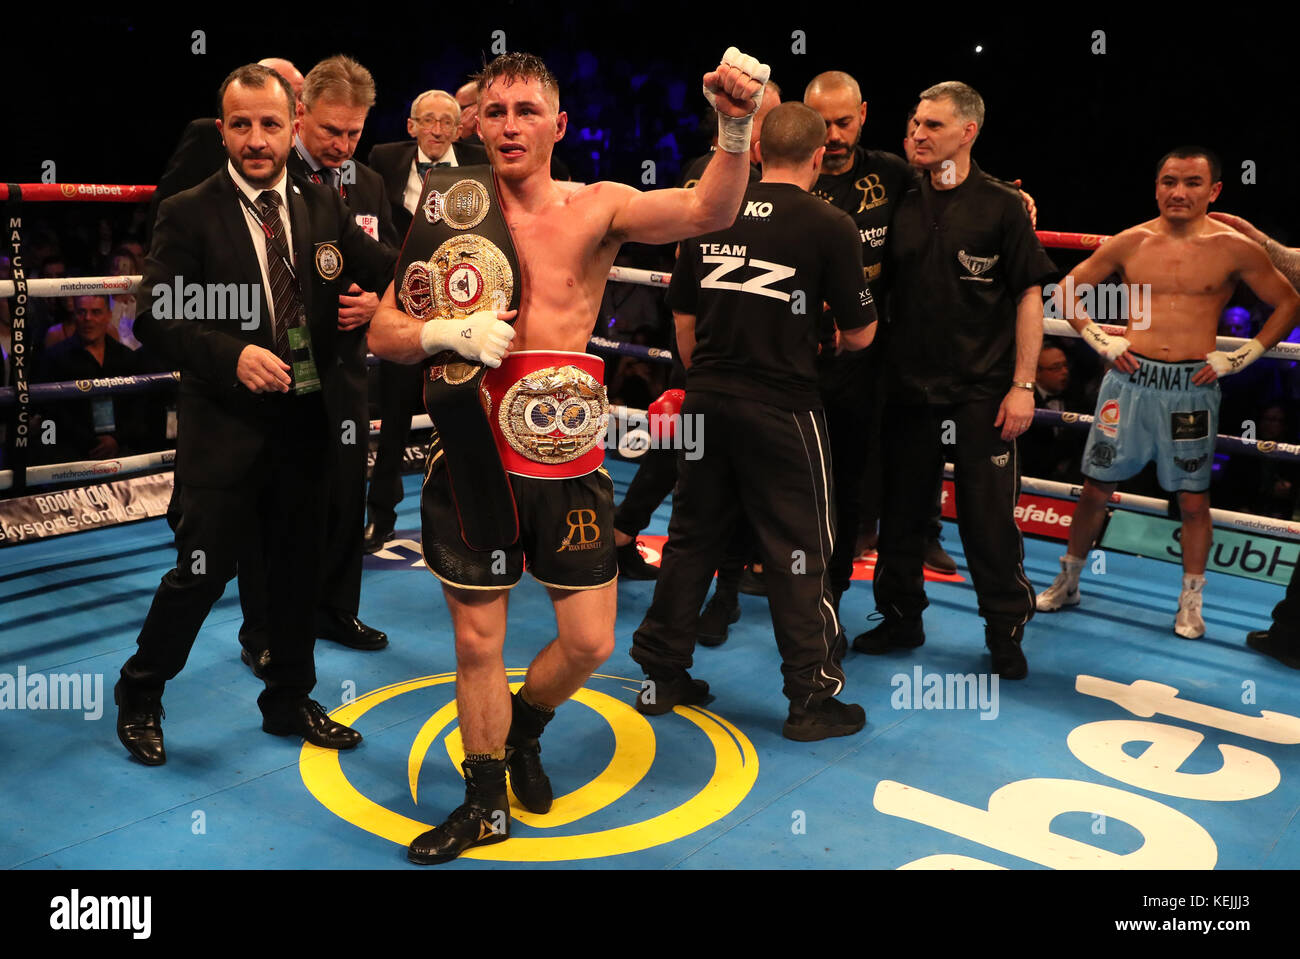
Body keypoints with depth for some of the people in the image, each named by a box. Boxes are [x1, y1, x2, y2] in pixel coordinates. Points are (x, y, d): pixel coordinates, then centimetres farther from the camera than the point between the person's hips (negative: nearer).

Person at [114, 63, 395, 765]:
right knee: (203, 569, 2)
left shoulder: (322, 208, 6)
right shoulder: (189, 214, -6)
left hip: (305, 421, 5)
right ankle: (139, 695, 27)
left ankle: (288, 701, 34)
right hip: (226, 426, -4)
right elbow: (155, 318, -10)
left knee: (298, 566, 15)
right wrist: (231, 355, -25)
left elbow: (385, 271, 1)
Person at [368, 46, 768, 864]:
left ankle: (522, 732, 41)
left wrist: (737, 131, -39)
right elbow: (384, 333, 2)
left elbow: (707, 212, -20)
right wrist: (444, 333, -19)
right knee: (477, 643, 10)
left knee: (591, 642, 7)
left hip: (568, 460, 0)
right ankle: (486, 805, 33)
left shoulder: (596, 208, -3)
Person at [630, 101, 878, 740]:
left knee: (693, 536, 15)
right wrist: (844, 334, 20)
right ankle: (812, 698, 14)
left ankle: (662, 674, 25)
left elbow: (683, 316, 10)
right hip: (781, 407, -4)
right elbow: (859, 334, -3)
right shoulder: (828, 226, -8)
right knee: (798, 550, 5)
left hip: (708, 399, 5)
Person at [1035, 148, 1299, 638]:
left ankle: (1190, 603, 19)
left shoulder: (1234, 249, -2)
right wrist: (1100, 339, 2)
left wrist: (1241, 356, -2)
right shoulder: (1130, 243, 2)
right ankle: (1068, 581, 23)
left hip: (1192, 387, -1)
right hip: (1129, 378, 1)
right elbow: (1067, 290, 12)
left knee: (1194, 499, 4)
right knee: (1096, 487, 6)